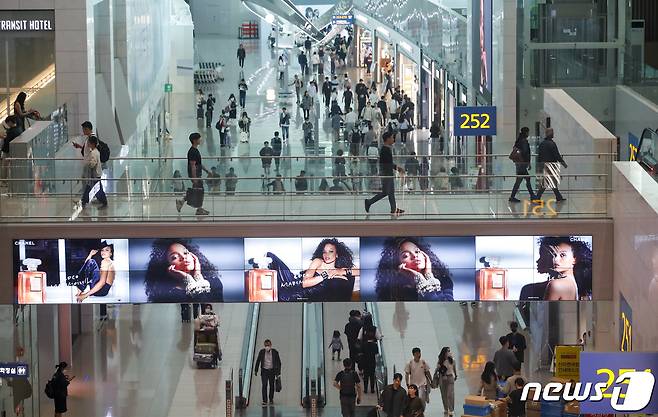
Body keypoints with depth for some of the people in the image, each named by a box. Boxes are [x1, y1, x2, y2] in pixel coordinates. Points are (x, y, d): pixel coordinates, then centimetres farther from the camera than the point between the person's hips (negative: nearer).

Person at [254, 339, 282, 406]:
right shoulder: (262, 352, -5)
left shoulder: (275, 352, -8)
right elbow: (258, 361, 5)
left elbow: (278, 362, -2)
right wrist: (256, 370, 7)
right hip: (264, 370, -1)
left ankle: (271, 399, 29)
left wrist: (278, 372, -6)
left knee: (271, 385, 12)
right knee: (264, 385, -11)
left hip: (272, 370, 1)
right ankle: (264, 401, -10)